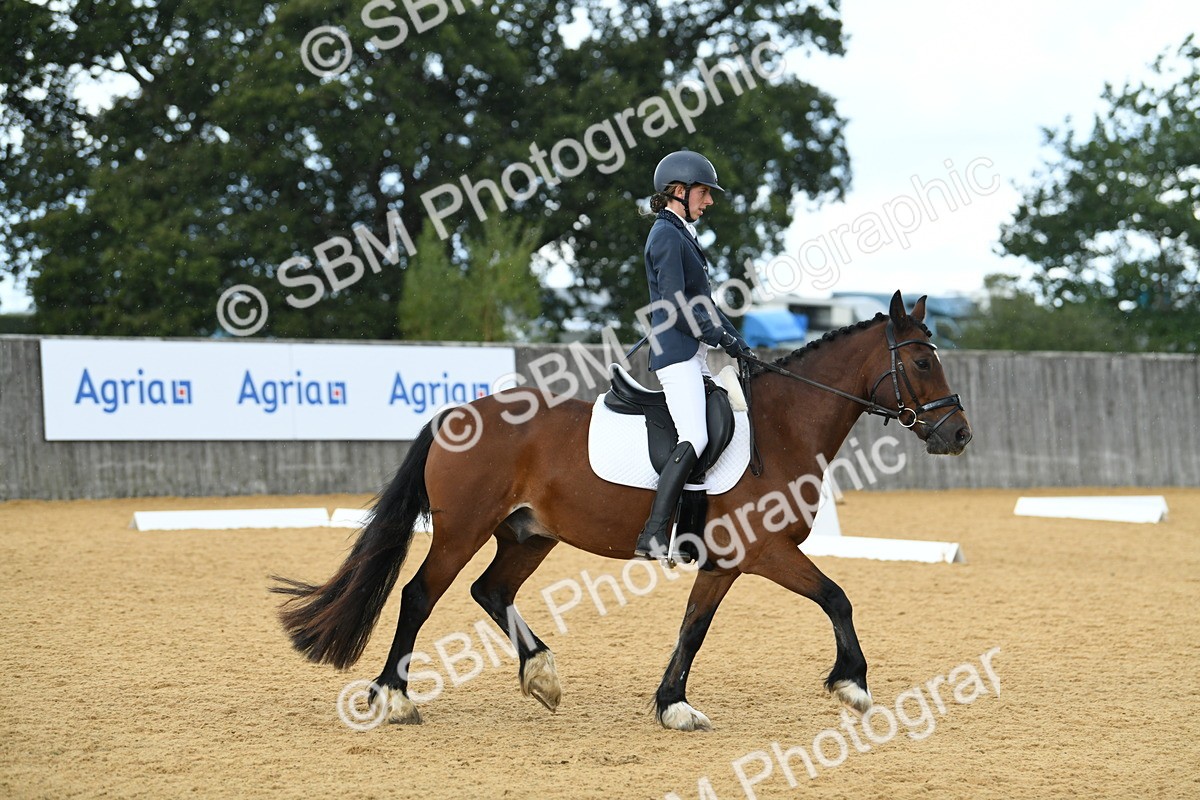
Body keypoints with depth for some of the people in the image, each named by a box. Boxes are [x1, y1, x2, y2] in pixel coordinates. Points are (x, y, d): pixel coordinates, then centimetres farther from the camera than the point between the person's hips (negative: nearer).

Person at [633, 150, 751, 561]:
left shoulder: (683, 234, 20)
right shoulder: (667, 236, -10)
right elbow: (677, 309, -17)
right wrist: (725, 340, -12)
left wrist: (739, 343, 14)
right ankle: (653, 537, -27)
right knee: (694, 438, -23)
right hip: (676, 353, -11)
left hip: (696, 356, 11)